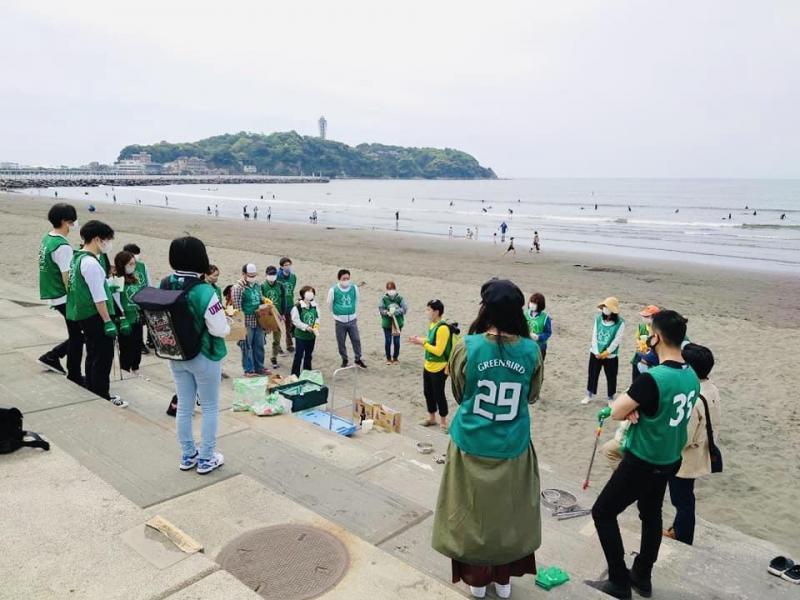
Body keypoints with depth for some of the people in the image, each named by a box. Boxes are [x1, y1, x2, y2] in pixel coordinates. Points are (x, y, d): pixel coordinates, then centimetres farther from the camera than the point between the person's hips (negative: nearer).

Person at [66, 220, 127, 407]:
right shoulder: (91, 263, -20)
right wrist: (108, 322, -20)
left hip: (84, 314, 10)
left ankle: (92, 392, 29)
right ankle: (102, 397, 5)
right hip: (95, 316, -10)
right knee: (104, 356, -2)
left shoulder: (77, 257, 10)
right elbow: (98, 297, -22)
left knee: (93, 355, 18)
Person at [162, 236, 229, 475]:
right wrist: (226, 321, -1)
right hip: (204, 357, -6)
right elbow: (220, 330, -22)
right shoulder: (204, 291, -25)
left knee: (184, 407, 17)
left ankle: (187, 456, 31)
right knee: (210, 408, 11)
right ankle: (206, 459, 21)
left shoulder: (164, 286, -6)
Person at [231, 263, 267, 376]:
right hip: (247, 322, -6)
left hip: (259, 320, 7)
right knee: (247, 346, 4)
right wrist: (241, 322, -15)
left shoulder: (257, 285, 9)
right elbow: (237, 307, -15)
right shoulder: (238, 287, -13)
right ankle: (248, 370, 14)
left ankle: (259, 367, 26)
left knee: (259, 345, 13)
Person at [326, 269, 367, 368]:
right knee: (341, 342, 8)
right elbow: (330, 303, 3)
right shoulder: (333, 290, -13)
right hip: (340, 321, -1)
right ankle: (344, 360, 25)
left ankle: (358, 359, 20)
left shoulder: (354, 288, -6)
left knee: (356, 340, 4)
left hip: (352, 320, 1)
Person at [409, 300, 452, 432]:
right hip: (428, 366, 9)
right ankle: (431, 417, 33)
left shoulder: (442, 328, -24)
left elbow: (438, 350, -25)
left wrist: (422, 343, -21)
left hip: (439, 369, -9)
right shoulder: (432, 324, 5)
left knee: (438, 394, 3)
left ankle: (443, 421, 20)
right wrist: (420, 340, 2)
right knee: (427, 392, 18)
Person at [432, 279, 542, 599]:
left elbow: (458, 393, -2)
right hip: (513, 448, 2)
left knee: (473, 511, 18)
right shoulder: (531, 351, -12)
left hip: (472, 446, -1)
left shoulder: (467, 348, -17)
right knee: (508, 512, 21)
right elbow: (531, 395, 4)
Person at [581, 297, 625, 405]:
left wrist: (606, 352, -13)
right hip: (596, 353, 3)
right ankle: (589, 395, 27)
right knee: (592, 375, 12)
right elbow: (594, 336, -3)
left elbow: (617, 340, -14)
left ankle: (611, 398, 26)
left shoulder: (620, 322, -14)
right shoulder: (598, 319, -3)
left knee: (611, 377, 9)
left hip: (611, 355, -3)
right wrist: (597, 352, -10)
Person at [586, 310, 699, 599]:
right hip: (670, 460, 8)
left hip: (642, 463, -8)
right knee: (651, 515, 23)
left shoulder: (652, 378, -29)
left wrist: (625, 405, -2)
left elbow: (615, 412, -21)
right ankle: (642, 577, 37)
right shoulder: (691, 376, -2)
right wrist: (634, 408, -8)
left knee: (602, 513, 6)